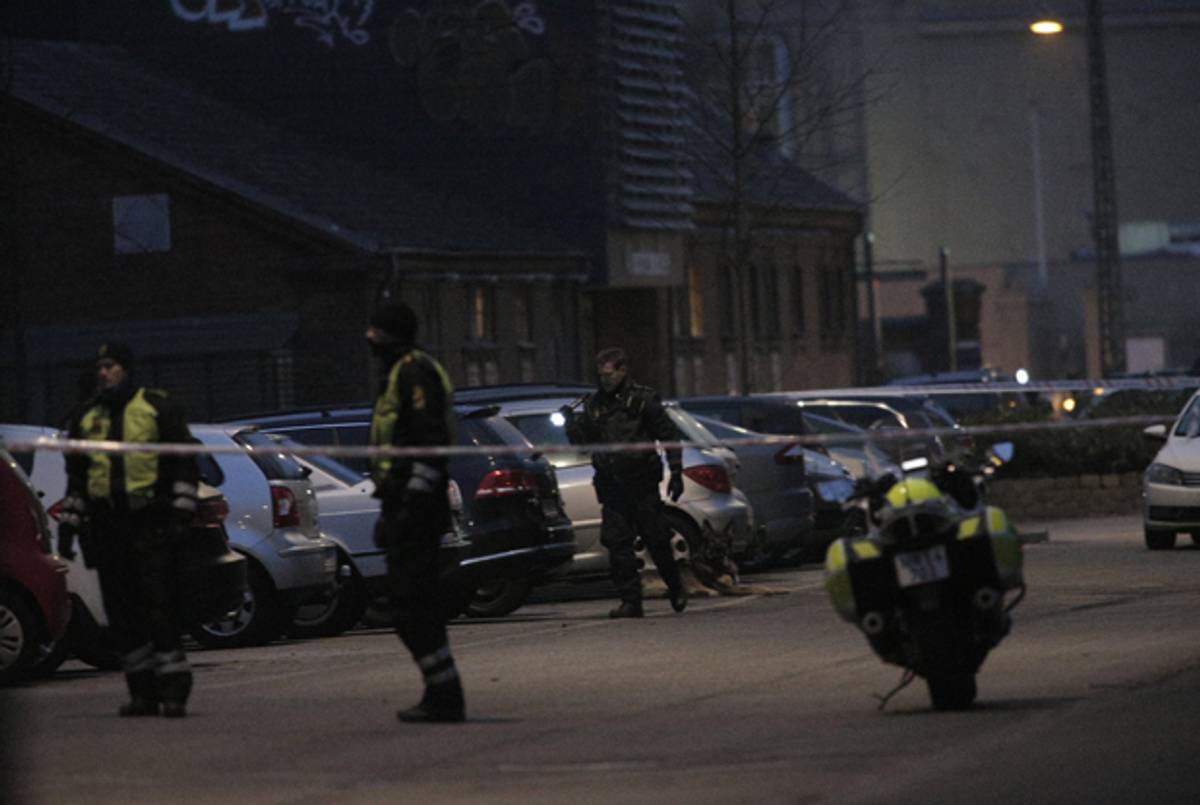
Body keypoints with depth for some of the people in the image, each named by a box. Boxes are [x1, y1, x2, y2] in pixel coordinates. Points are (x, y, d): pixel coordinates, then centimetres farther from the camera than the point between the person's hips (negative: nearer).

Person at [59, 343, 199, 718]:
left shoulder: (158, 407, 4)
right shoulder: (86, 418, 17)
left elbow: (184, 463, 3)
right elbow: (76, 476, 23)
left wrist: (181, 511, -6)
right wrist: (68, 524, 17)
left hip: (150, 523, -5)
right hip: (106, 527, 5)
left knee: (159, 605, -11)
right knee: (121, 612, 3)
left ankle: (173, 687, -10)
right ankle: (142, 692, 8)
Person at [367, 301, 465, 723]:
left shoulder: (415, 371, -11)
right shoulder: (399, 374, 22)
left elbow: (430, 439, -20)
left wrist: (414, 502, -24)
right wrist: (389, 509, 26)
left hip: (416, 502, -11)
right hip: (404, 503, 11)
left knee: (414, 605, -12)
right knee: (413, 606, 11)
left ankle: (445, 695, -11)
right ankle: (442, 694, 13)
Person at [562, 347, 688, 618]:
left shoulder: (642, 400, -4)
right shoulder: (594, 404, 8)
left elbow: (669, 435, -2)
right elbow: (581, 442, 13)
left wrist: (676, 473, -6)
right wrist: (571, 422, -6)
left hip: (642, 484, -4)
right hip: (611, 487, 4)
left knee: (656, 540, 3)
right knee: (616, 543, -4)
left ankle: (676, 587, 25)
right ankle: (630, 601, 0)